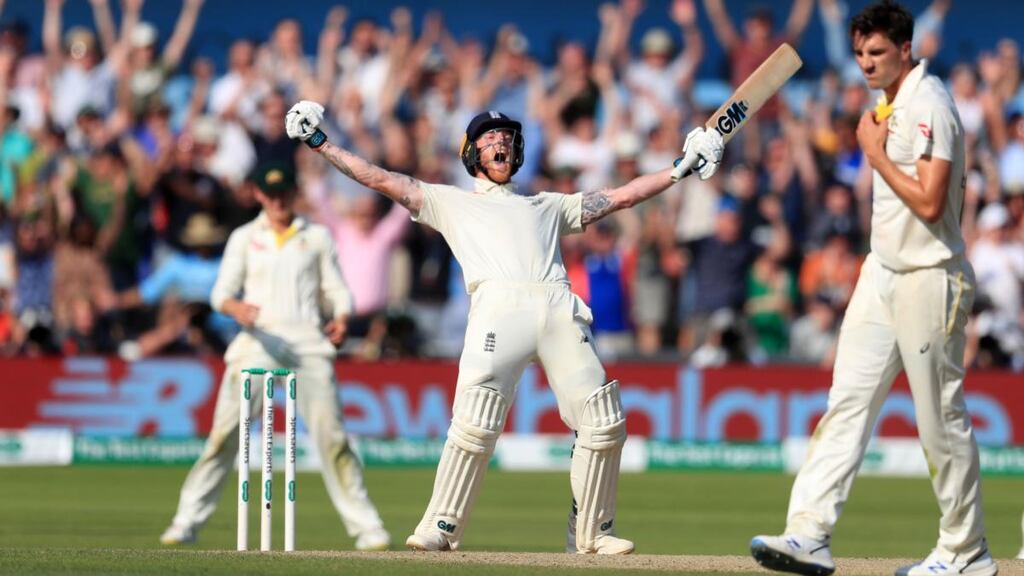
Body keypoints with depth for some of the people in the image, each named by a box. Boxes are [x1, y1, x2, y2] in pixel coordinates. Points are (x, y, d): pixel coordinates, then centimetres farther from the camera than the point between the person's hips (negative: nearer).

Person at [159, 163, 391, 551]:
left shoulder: (317, 237, 16)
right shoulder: (244, 238, 14)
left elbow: (335, 290, 12)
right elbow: (222, 292, 6)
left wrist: (340, 319, -10)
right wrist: (235, 307, -17)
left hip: (308, 341, 0)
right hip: (259, 340, 0)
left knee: (331, 433, -8)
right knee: (225, 432, -10)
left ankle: (365, 526, -4)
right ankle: (187, 522, -7)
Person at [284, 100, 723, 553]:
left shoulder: (548, 206, 36)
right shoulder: (451, 202, 29)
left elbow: (622, 196, 35)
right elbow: (382, 180, 24)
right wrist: (321, 145, 18)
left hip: (560, 308, 3)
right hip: (498, 307, -3)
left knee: (603, 418, -8)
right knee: (476, 420, -20)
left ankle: (591, 532, 3)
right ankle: (442, 526, -11)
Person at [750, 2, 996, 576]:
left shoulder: (929, 106, -18)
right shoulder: (893, 103, 11)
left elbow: (929, 203, -25)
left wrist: (876, 154, -17)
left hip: (928, 280, -9)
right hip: (884, 271, 9)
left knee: (943, 418, 0)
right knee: (848, 401, 0)